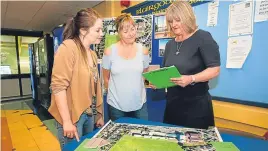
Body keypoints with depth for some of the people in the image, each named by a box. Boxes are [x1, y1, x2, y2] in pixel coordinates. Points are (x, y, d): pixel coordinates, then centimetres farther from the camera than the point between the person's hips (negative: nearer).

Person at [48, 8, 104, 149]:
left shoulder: (92, 54, 9)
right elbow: (58, 86, -20)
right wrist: (67, 121, -19)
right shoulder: (68, 47, -15)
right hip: (72, 115, -7)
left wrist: (99, 114, 14)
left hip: (89, 114, 7)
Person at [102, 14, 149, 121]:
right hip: (116, 105, -1)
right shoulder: (109, 52, -7)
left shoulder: (143, 51, -1)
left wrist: (136, 90, 5)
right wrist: (116, 92, 8)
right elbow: (106, 78, 3)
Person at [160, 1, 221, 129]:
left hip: (196, 104, -6)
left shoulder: (203, 37, -9)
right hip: (172, 103, 7)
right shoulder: (170, 44, 12)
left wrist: (191, 79, -29)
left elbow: (214, 69, -15)